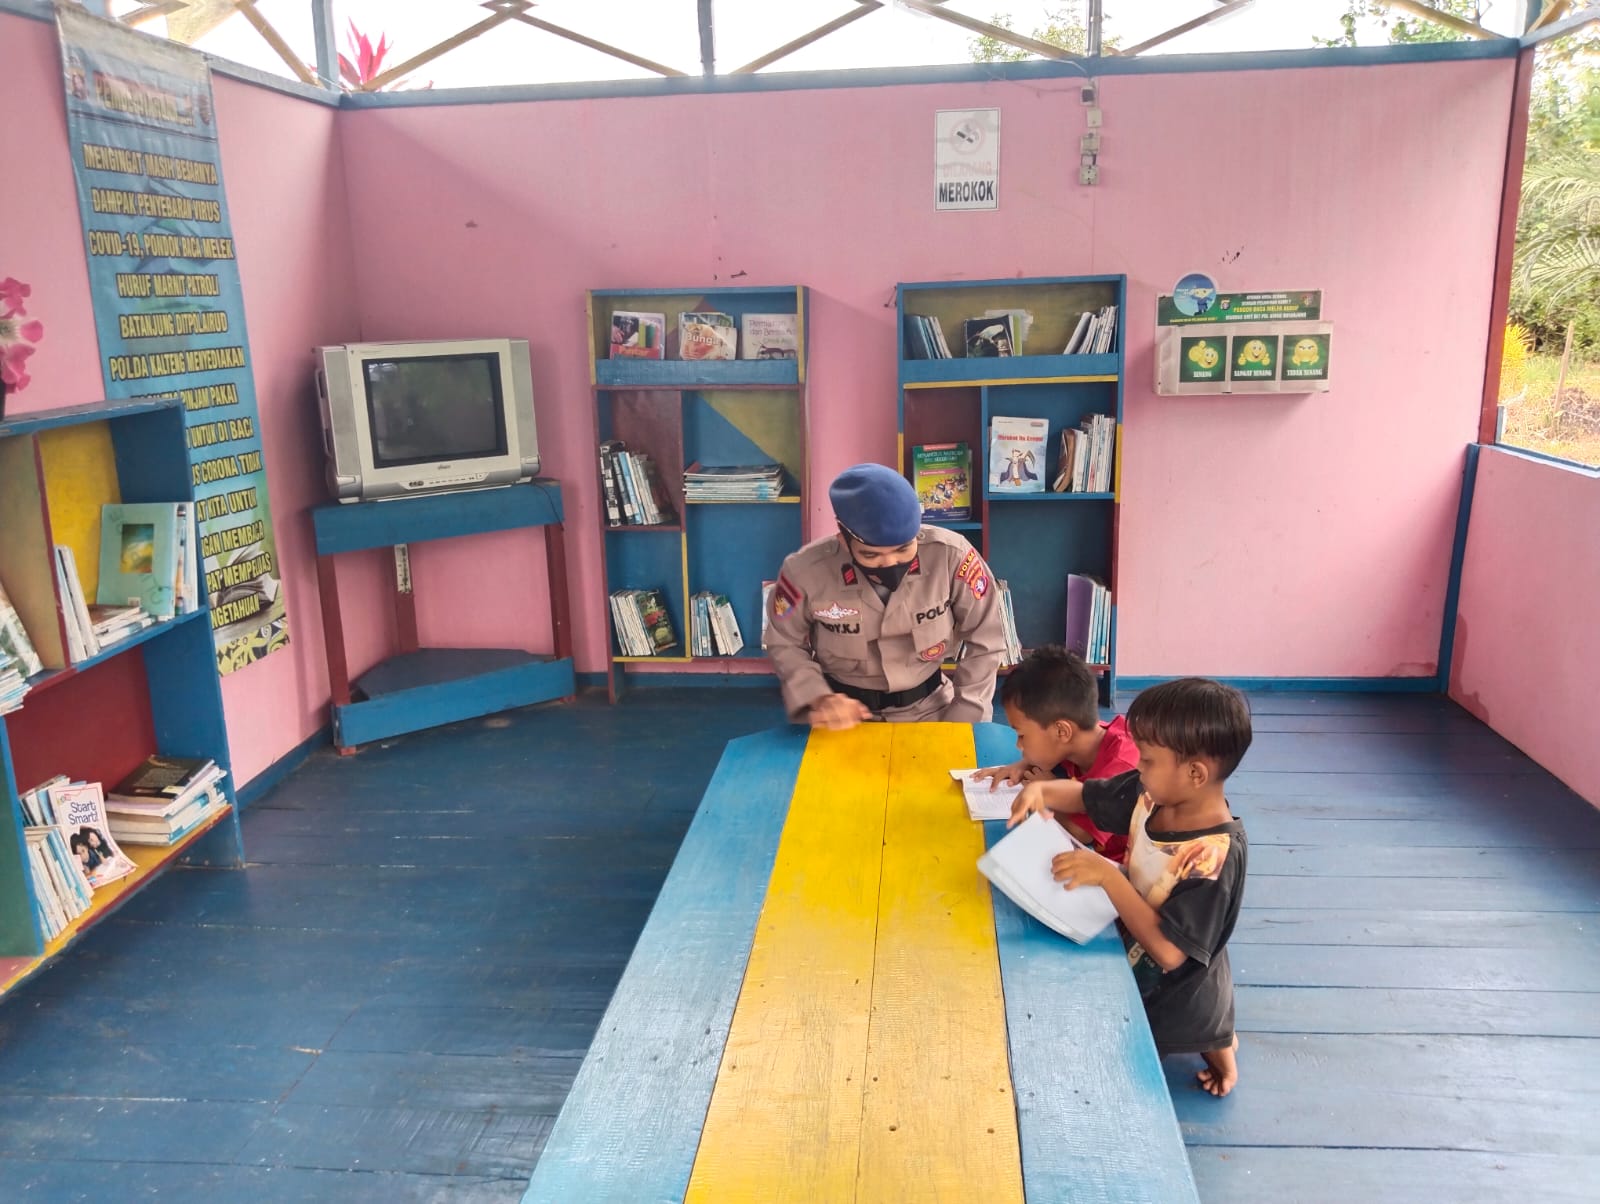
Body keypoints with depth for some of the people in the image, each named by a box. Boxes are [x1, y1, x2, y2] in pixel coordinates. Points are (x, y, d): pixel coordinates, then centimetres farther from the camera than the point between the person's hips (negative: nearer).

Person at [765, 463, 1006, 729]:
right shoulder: (805, 571, -19)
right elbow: (785, 645, -1)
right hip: (845, 716, 0)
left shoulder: (950, 555, -19)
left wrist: (961, 722, -6)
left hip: (929, 709, 1)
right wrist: (819, 699, -15)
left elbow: (984, 641, -5)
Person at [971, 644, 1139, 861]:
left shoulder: (1121, 768, -27)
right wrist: (1022, 767, 2)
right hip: (1093, 856, 8)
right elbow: (1052, 758, 22)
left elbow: (1079, 833, -32)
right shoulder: (1082, 743, -1)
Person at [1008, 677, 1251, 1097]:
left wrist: (1108, 876, -34)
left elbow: (1168, 950, -33)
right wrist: (1039, 789, -20)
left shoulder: (1213, 858, -33)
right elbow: (1084, 795, -1)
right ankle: (1214, 1038, 32)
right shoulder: (1154, 795, -14)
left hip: (1173, 1001, -6)